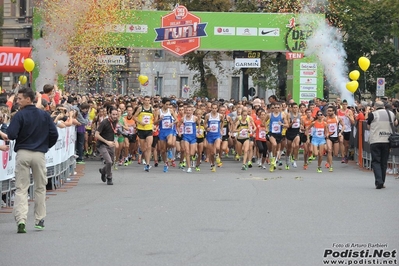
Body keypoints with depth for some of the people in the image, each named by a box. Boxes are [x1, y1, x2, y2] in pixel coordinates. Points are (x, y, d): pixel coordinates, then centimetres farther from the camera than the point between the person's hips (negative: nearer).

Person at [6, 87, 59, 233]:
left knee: (21, 188, 0)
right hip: (39, 154, 3)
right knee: (40, 187, 15)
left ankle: (21, 219, -14)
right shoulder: (44, 115, 2)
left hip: (23, 153, -3)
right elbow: (54, 134, 0)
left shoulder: (19, 115, -9)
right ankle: (39, 220, 20)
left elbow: (11, 135, -16)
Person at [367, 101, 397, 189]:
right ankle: (382, 183, 15)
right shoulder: (391, 114, 7)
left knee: (376, 162, 0)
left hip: (375, 141, -4)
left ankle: (379, 181, -16)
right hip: (387, 141, 4)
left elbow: (368, 126, 8)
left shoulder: (373, 114, -5)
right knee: (384, 162, 11)